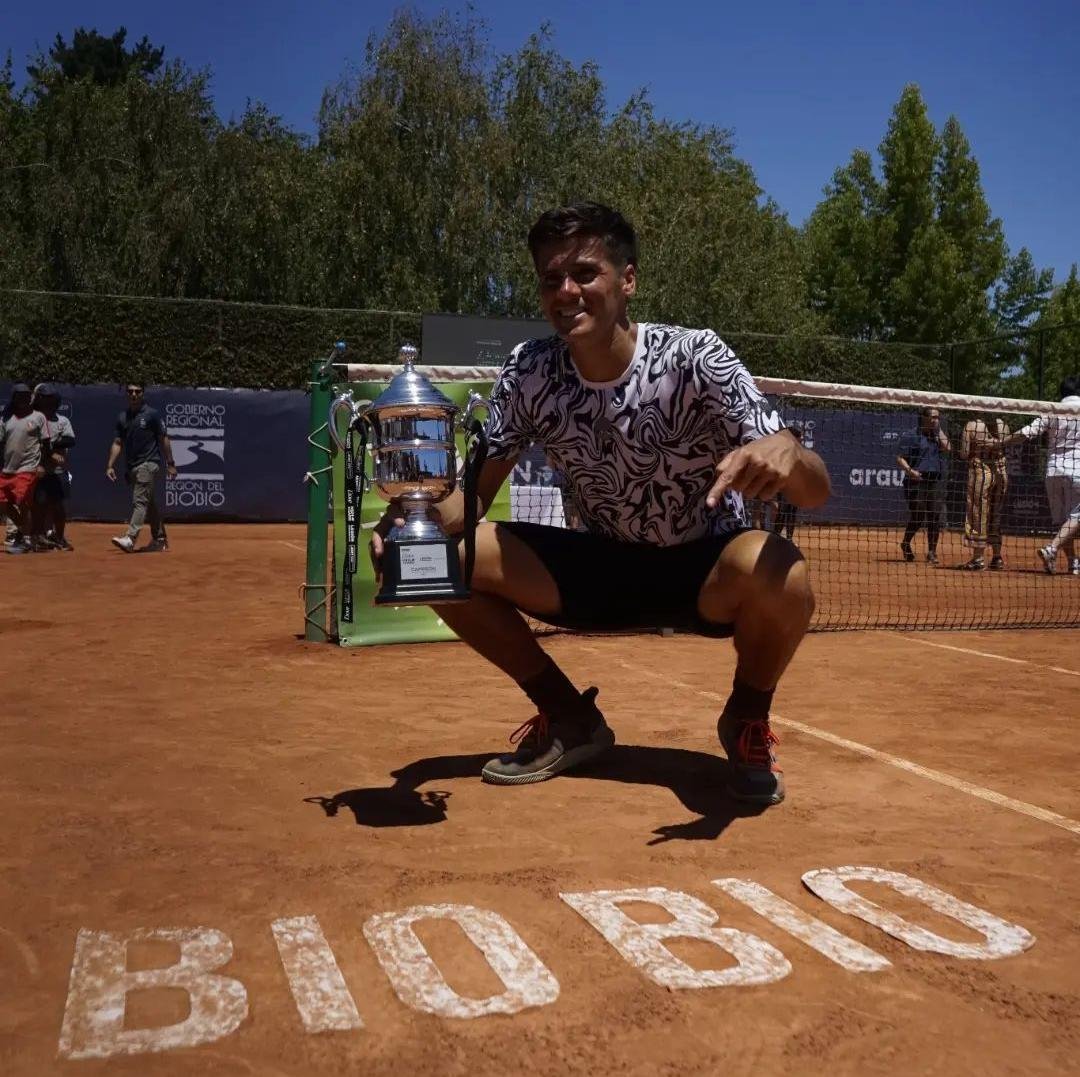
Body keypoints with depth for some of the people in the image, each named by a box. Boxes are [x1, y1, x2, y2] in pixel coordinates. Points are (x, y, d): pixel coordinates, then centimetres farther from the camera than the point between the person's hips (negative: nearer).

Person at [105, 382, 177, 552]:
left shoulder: (151, 414, -4)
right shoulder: (122, 417, 11)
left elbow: (163, 440, -1)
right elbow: (118, 443, 11)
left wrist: (170, 464, -3)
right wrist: (110, 465, 2)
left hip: (148, 463, -6)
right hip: (131, 467, 6)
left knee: (140, 501, -16)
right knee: (150, 503, 13)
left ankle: (130, 539, -26)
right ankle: (160, 539, 21)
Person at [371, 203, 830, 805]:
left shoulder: (695, 359, -22)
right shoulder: (529, 374, -12)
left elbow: (816, 491, -26)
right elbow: (475, 492, -5)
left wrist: (784, 452, -51)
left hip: (706, 572, -3)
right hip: (603, 568, 3)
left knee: (778, 572, -37)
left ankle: (747, 721, 0)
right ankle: (570, 717, 6)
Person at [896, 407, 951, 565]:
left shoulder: (939, 435, 17)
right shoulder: (913, 436, 0)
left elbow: (947, 448, -3)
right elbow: (900, 458, -5)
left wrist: (938, 430, 4)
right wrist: (909, 470, -21)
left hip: (935, 481, 5)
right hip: (917, 480, -5)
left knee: (935, 517, 0)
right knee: (917, 517, -4)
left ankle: (932, 552, 8)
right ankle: (905, 544, 21)